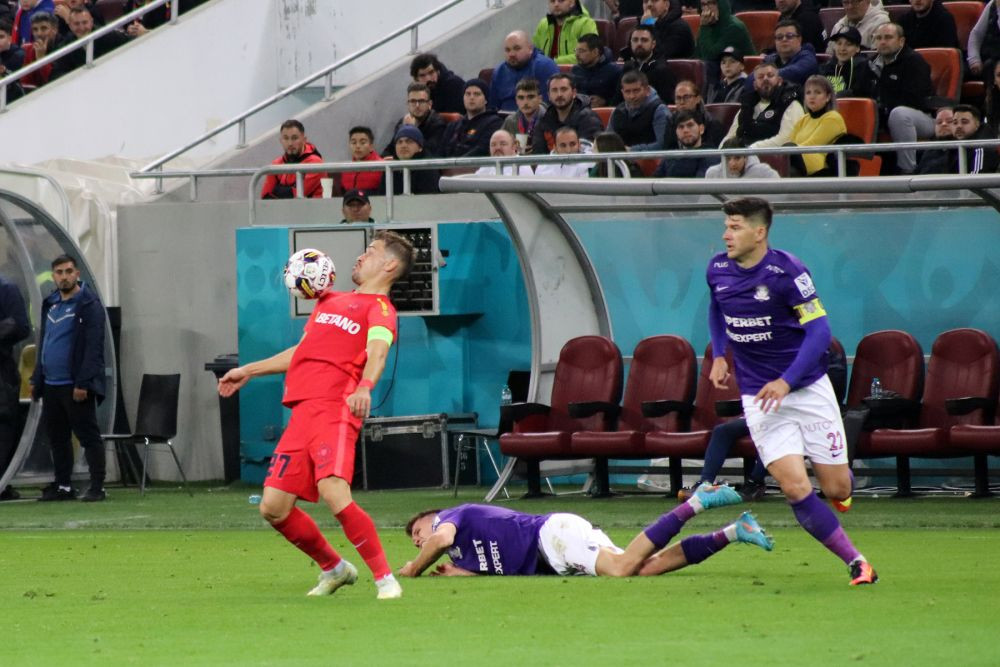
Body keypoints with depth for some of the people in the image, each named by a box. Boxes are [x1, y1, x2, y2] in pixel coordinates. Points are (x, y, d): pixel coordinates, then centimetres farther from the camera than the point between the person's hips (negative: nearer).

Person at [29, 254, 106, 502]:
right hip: (51, 386, 8)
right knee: (57, 437, 12)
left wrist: (83, 382, -21)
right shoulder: (50, 304, 15)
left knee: (88, 435, -5)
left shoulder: (89, 305, -9)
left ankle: (97, 487, -3)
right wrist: (36, 379, 15)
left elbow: (93, 348, -15)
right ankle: (63, 485, 19)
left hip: (75, 386, -8)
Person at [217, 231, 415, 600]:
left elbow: (378, 351, -17)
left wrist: (365, 386, -38)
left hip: (335, 410, -8)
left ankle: (385, 579, -16)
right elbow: (302, 352, 39)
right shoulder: (332, 300, 28)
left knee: (334, 494, -26)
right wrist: (249, 371, 43)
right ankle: (333, 569, 24)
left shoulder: (379, 309, 3)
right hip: (302, 412, 8)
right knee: (273, 507, 4)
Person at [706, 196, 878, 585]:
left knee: (836, 488, 0)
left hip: (808, 388, -3)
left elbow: (819, 331, -17)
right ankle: (856, 563, -4)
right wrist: (719, 355, 9)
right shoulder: (718, 270, -1)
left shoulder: (786, 271, -17)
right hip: (758, 396, 3)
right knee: (795, 488, -14)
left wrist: (785, 381, -24)